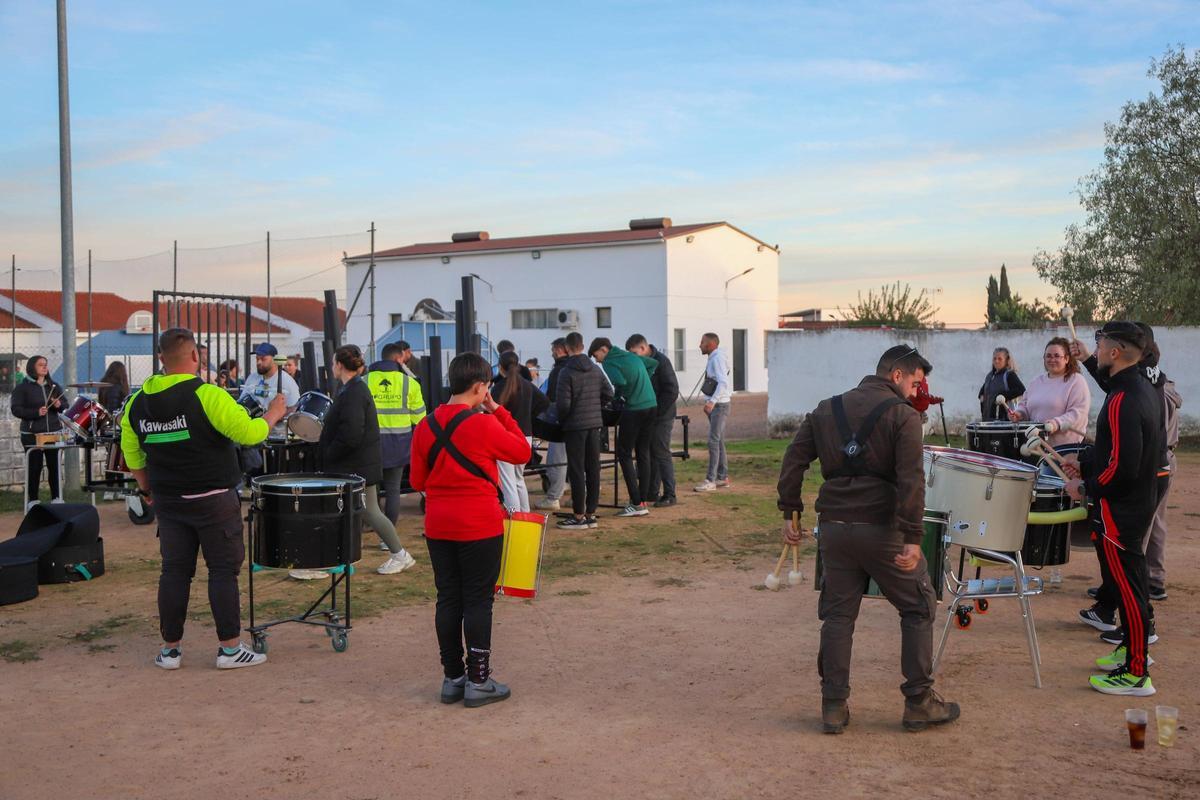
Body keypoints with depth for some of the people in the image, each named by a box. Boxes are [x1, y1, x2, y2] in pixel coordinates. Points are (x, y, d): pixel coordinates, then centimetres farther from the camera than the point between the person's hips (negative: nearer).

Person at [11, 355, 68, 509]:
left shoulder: (54, 386, 11)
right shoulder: (22, 387, -2)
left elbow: (66, 405, 14)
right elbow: (16, 409, -10)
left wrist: (59, 405, -9)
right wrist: (36, 412, -22)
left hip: (54, 433, 4)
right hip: (32, 435, -4)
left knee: (55, 466, 5)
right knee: (34, 468, -1)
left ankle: (56, 498, 15)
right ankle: (32, 500, 8)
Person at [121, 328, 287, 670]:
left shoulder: (137, 403, 4)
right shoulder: (207, 396, -16)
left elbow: (132, 455, 12)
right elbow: (249, 433, -16)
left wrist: (147, 488, 24)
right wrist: (273, 415, 1)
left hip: (167, 501, 5)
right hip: (213, 500, -5)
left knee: (174, 571, 11)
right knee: (223, 570, 2)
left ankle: (170, 649, 16)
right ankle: (230, 649, 5)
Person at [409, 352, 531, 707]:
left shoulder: (426, 426, 2)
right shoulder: (483, 424, -15)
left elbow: (417, 481, 8)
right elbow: (522, 452, -1)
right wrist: (498, 411, 0)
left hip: (438, 527, 5)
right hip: (480, 527, -5)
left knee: (448, 599, 11)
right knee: (478, 601, 2)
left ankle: (452, 678, 19)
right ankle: (478, 681, 8)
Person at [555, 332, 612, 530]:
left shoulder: (567, 372, -13)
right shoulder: (596, 370, 5)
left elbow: (563, 404, -16)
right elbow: (608, 395, 8)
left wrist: (561, 419, 2)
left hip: (575, 426, -6)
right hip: (595, 424, 6)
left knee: (576, 471, 0)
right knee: (593, 469, 9)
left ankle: (578, 516, 2)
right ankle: (591, 514, 15)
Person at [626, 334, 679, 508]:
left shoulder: (661, 361, -12)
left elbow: (672, 391, -16)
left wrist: (656, 411, -18)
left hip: (661, 417, -8)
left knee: (662, 454, -5)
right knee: (650, 455, 10)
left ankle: (669, 495, 0)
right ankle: (652, 492, 18)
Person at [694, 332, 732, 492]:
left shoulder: (718, 359, -15)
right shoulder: (714, 358, 15)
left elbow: (723, 383, -26)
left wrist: (712, 401, -33)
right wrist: (710, 402, 14)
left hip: (719, 405, -10)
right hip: (714, 405, 10)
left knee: (713, 441, -12)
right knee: (718, 442, 13)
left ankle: (710, 480, -13)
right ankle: (723, 478, 19)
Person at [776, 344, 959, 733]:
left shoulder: (826, 409, 13)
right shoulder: (902, 415, -4)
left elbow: (794, 460, 9)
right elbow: (911, 480, -15)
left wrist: (790, 512, 12)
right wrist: (913, 538, -17)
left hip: (834, 526, 5)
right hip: (881, 528, -5)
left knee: (837, 615, 13)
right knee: (918, 609, 12)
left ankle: (834, 706, 14)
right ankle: (919, 703, 15)